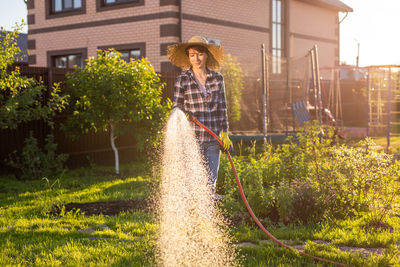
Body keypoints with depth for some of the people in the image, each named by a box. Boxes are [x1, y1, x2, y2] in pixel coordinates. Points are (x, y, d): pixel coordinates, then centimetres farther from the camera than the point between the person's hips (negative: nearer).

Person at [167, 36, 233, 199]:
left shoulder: (217, 78, 8)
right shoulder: (182, 80, -1)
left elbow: (222, 108, 12)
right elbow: (177, 109, 2)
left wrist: (225, 134, 8)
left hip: (213, 139, 3)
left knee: (211, 181, 6)